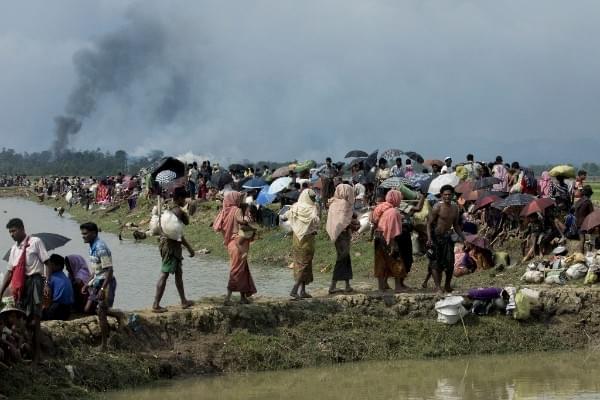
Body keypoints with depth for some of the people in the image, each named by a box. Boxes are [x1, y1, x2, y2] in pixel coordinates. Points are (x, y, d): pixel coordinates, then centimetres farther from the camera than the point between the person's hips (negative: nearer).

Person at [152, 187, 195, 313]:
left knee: (178, 272, 19)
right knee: (164, 274, -8)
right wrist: (189, 248, -14)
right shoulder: (178, 211, -16)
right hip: (171, 245, -10)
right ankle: (156, 305, -8)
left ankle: (184, 301, 27)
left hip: (165, 242, 10)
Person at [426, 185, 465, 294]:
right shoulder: (438, 207, -12)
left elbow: (456, 225, 19)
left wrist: (463, 238, 14)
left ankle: (447, 286, 14)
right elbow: (429, 223, -12)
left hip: (447, 237, 5)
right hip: (436, 237, -5)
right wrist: (429, 238, -23)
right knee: (436, 262, -5)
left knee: (450, 262, 0)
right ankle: (438, 286, -3)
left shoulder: (455, 208, 8)